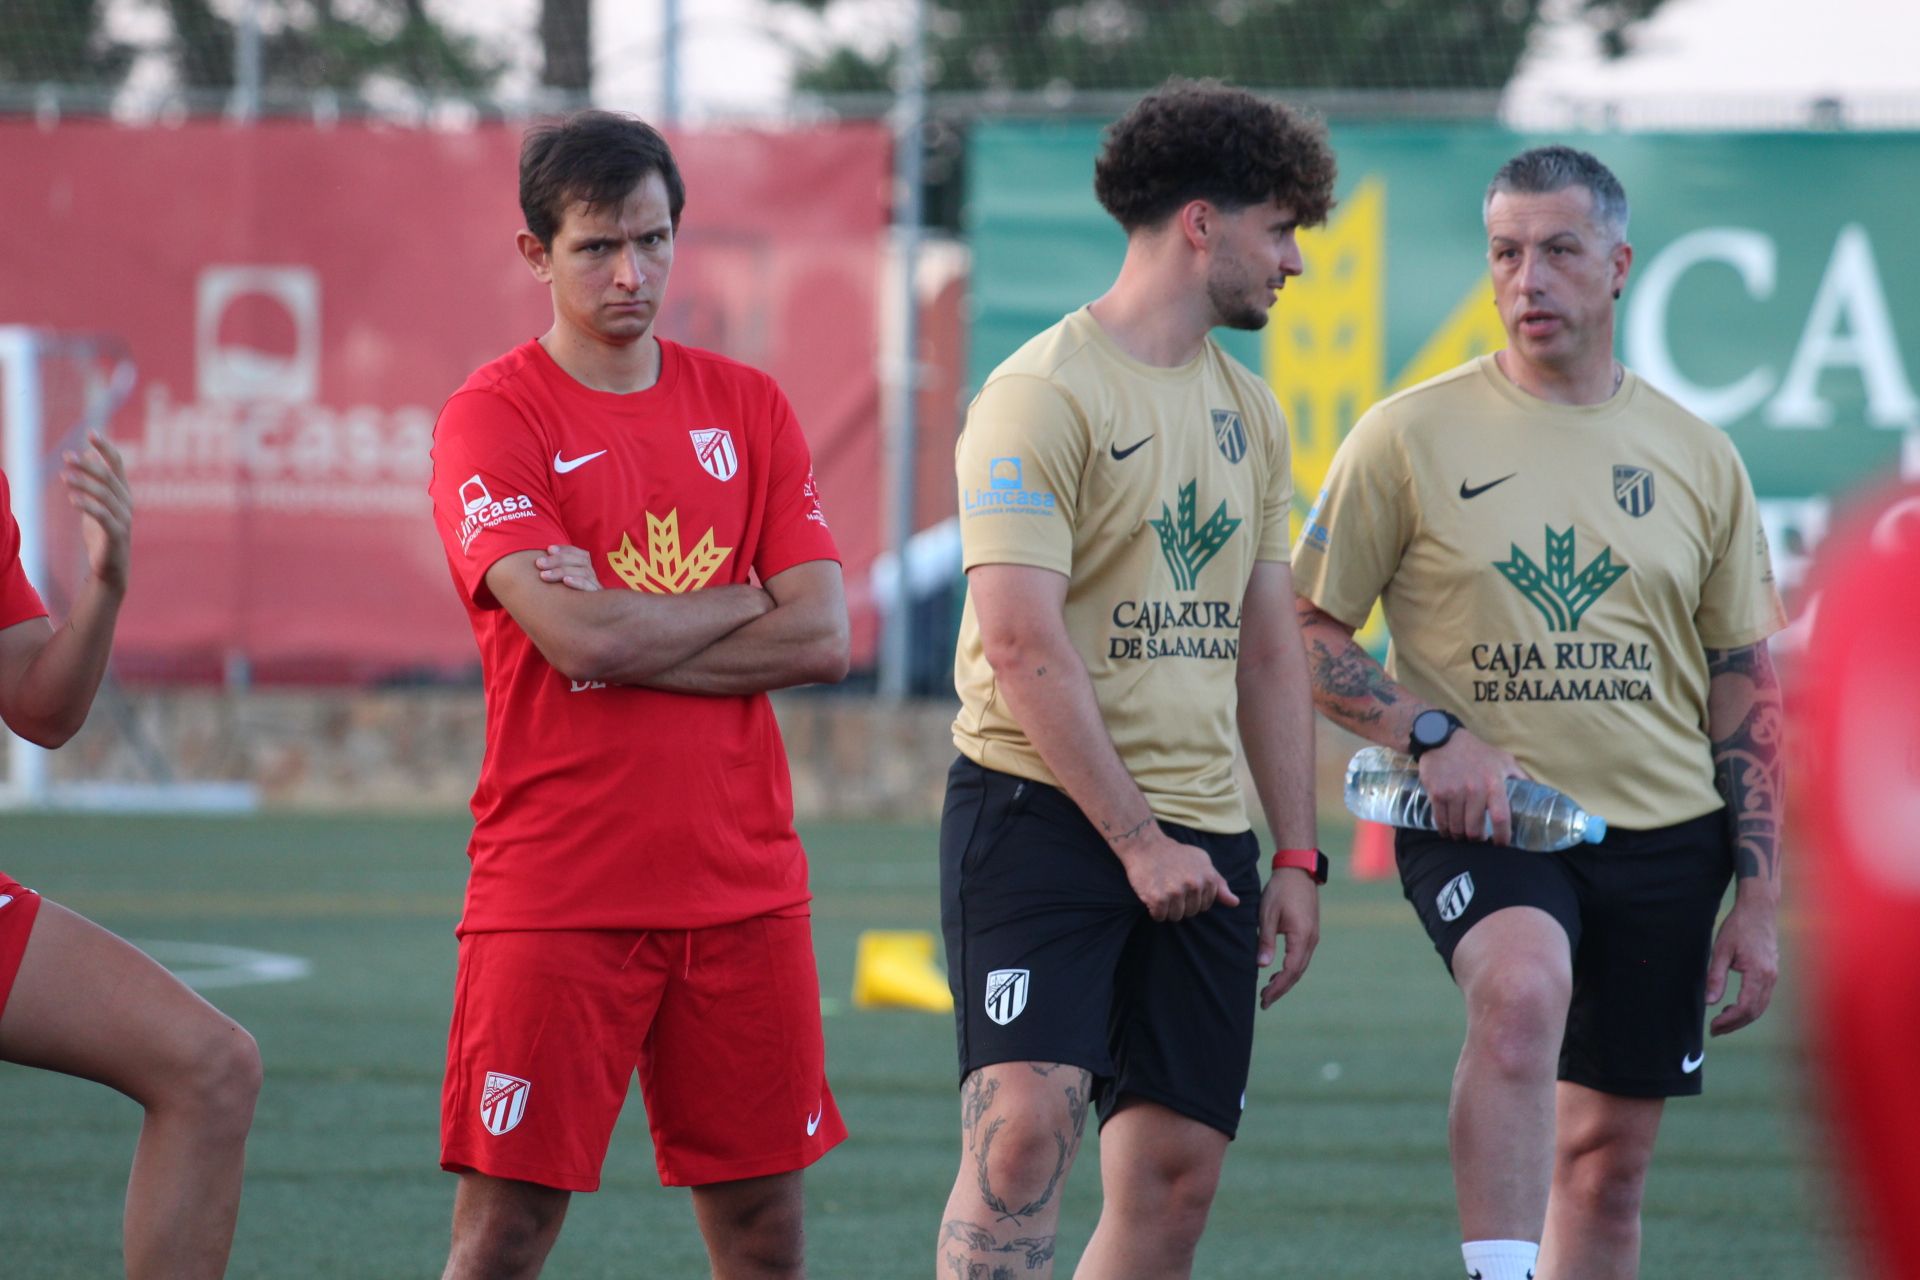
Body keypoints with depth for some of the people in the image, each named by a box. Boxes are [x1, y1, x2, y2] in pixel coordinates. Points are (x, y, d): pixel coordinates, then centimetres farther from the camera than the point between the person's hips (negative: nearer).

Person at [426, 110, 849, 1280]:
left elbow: (823, 638, 0)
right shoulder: (493, 417, -3)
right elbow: (576, 634, -17)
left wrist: (630, 635, -9)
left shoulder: (748, 407, 10)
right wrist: (740, 601, -2)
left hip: (742, 882, 4)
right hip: (556, 892, -4)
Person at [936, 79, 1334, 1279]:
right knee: (1026, 1124, -19)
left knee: (1178, 1170, 3)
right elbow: (1024, 645, -16)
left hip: (1200, 830, 7)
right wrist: (1135, 840, -16)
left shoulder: (1248, 410, 16)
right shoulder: (1045, 394, -10)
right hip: (1042, 810, -7)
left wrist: (1297, 854, 13)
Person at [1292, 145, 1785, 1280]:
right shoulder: (1409, 438, -2)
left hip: (1663, 833, 4)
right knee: (1523, 988, -35)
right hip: (1482, 820, -4)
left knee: (1608, 1156, 7)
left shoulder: (1698, 458, 8)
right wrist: (1432, 733, -16)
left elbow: (1747, 686, 11)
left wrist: (1759, 903, 6)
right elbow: (1305, 632, 0)